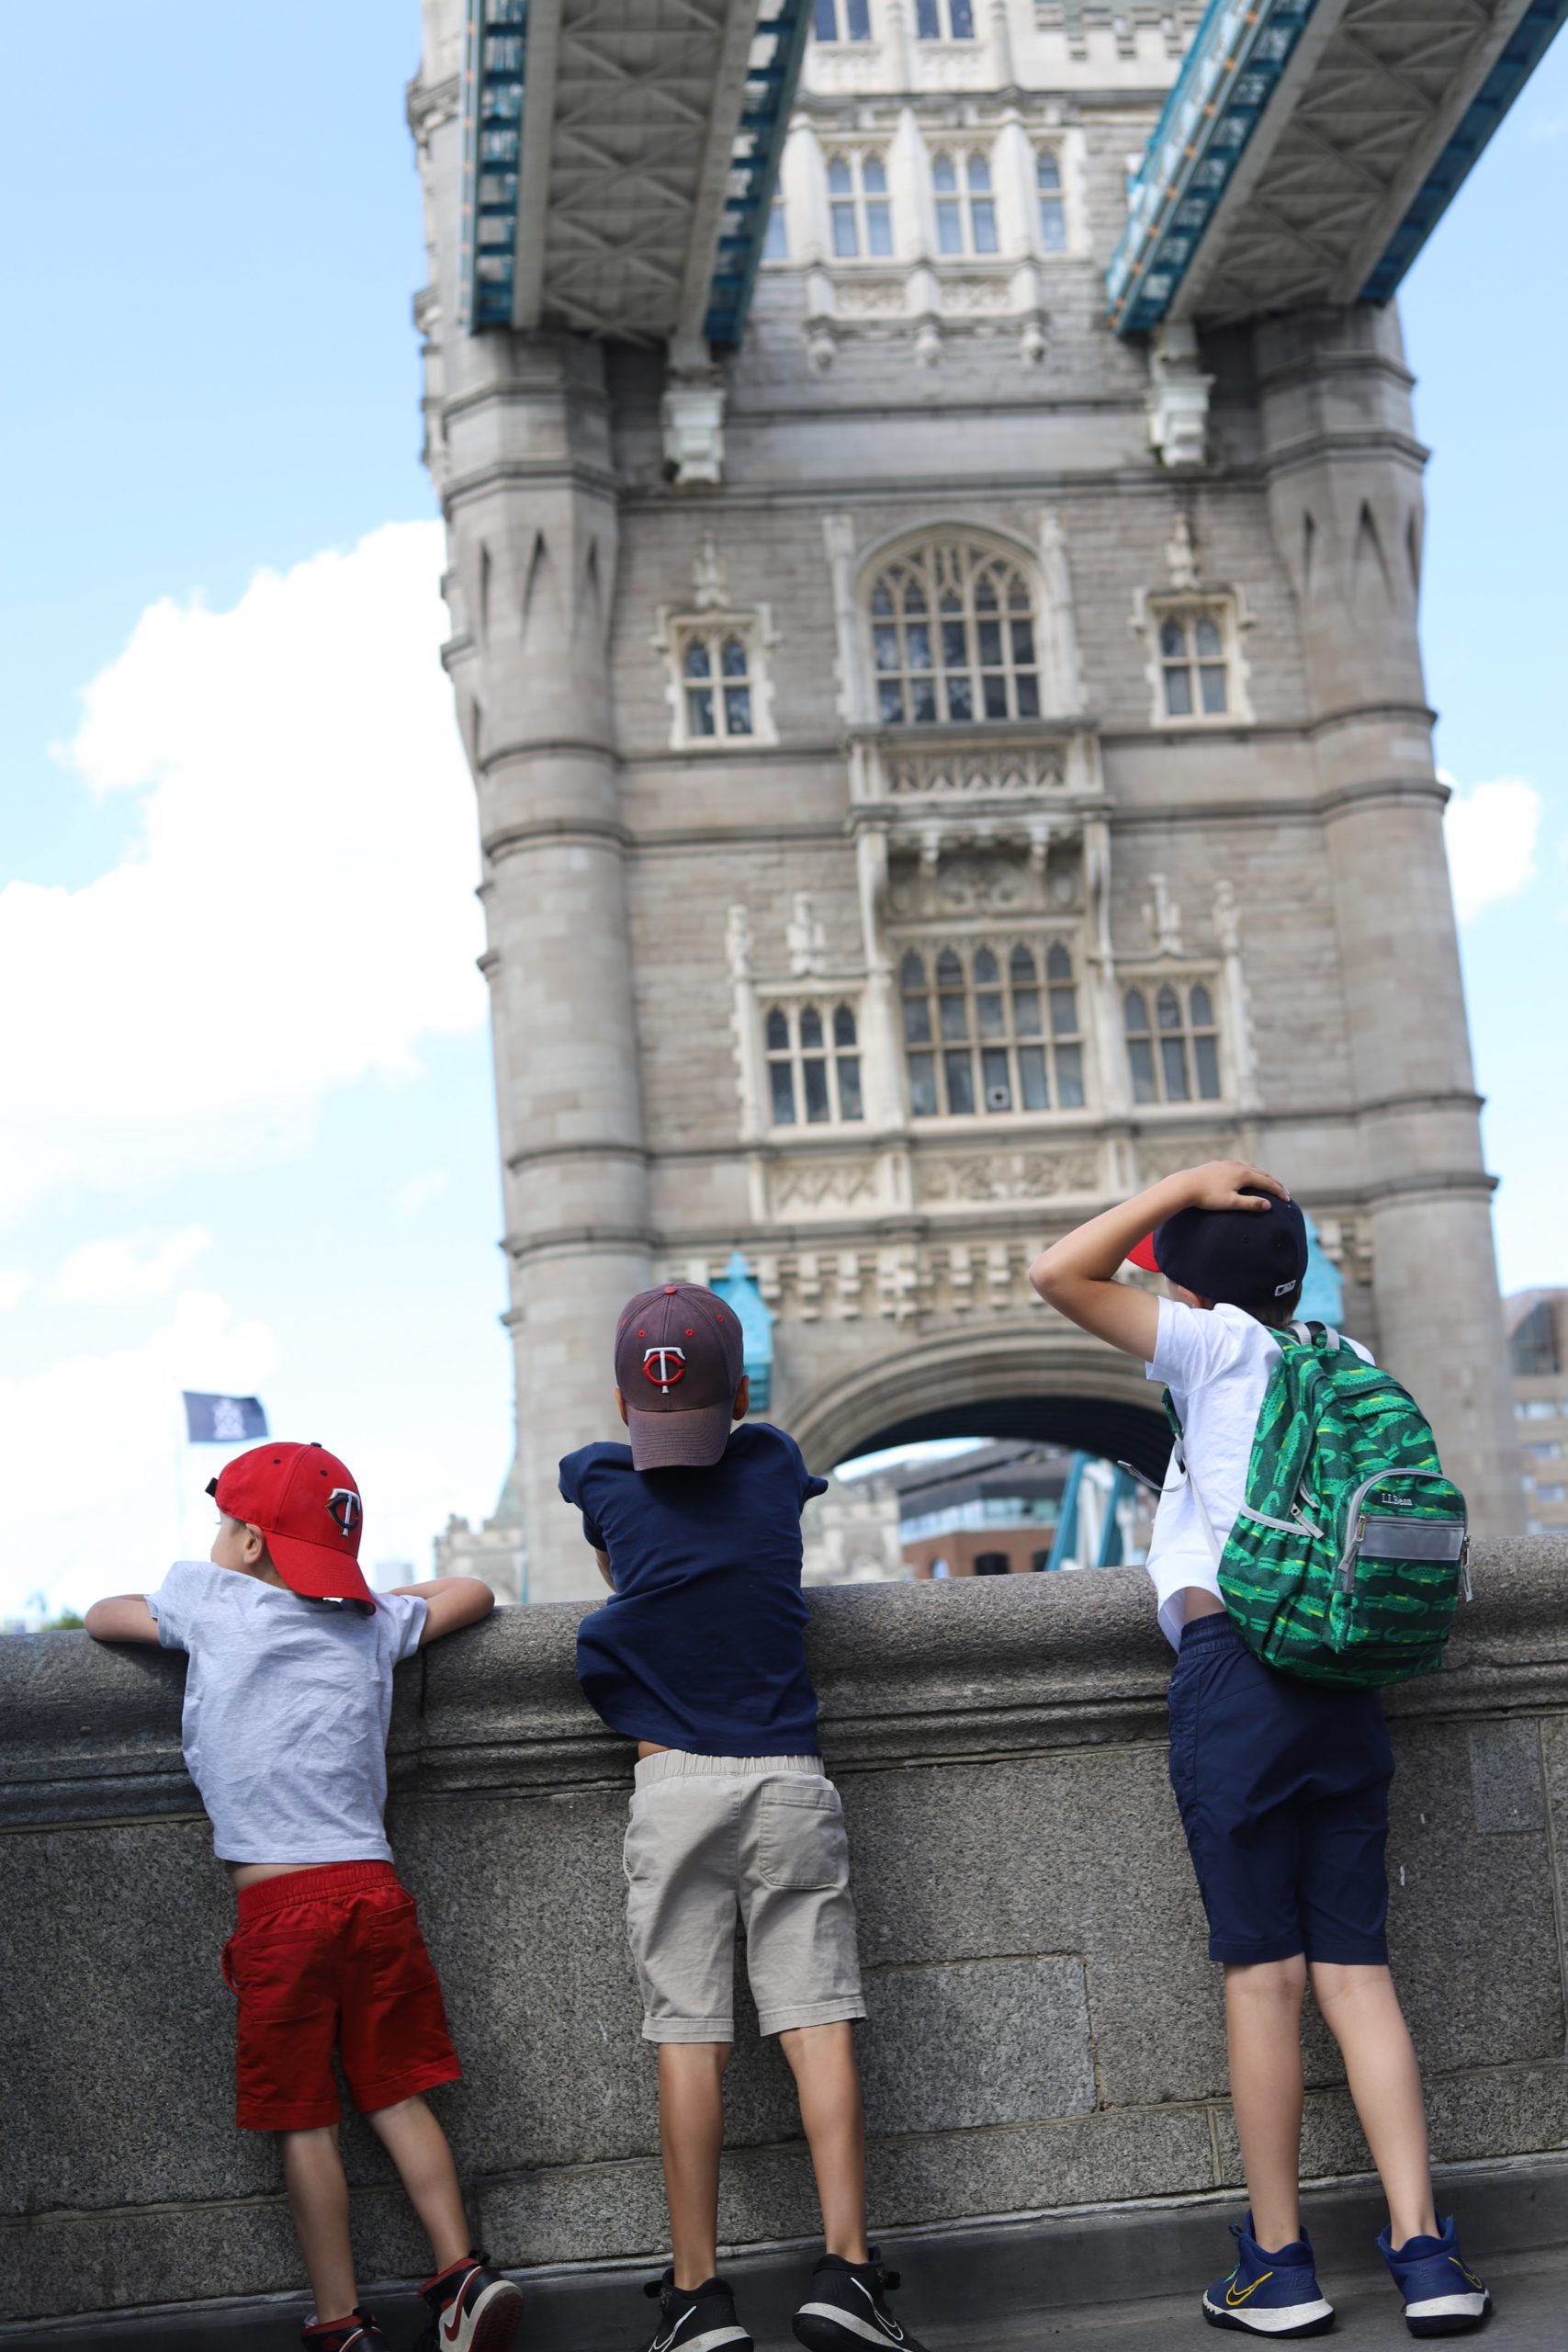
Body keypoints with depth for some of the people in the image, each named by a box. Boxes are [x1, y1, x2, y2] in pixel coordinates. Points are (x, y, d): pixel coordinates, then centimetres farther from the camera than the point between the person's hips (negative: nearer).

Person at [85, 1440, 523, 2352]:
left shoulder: (208, 1599, 3)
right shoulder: (375, 1624, 12)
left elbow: (101, 1617, 19)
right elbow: (473, 1592, 28)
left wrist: (166, 1606, 36)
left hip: (279, 1903, -4)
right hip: (374, 1888, 4)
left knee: (306, 2123, 4)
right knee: (399, 2097, 12)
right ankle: (461, 2271, 4)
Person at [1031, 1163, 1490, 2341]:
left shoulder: (1222, 1345, -1)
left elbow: (1060, 1275, -4)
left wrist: (1186, 1185, 2)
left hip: (1236, 1669, -6)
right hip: (1343, 1684, 6)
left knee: (1265, 1973, -2)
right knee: (1356, 1969, 6)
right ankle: (1424, 2251, 1)